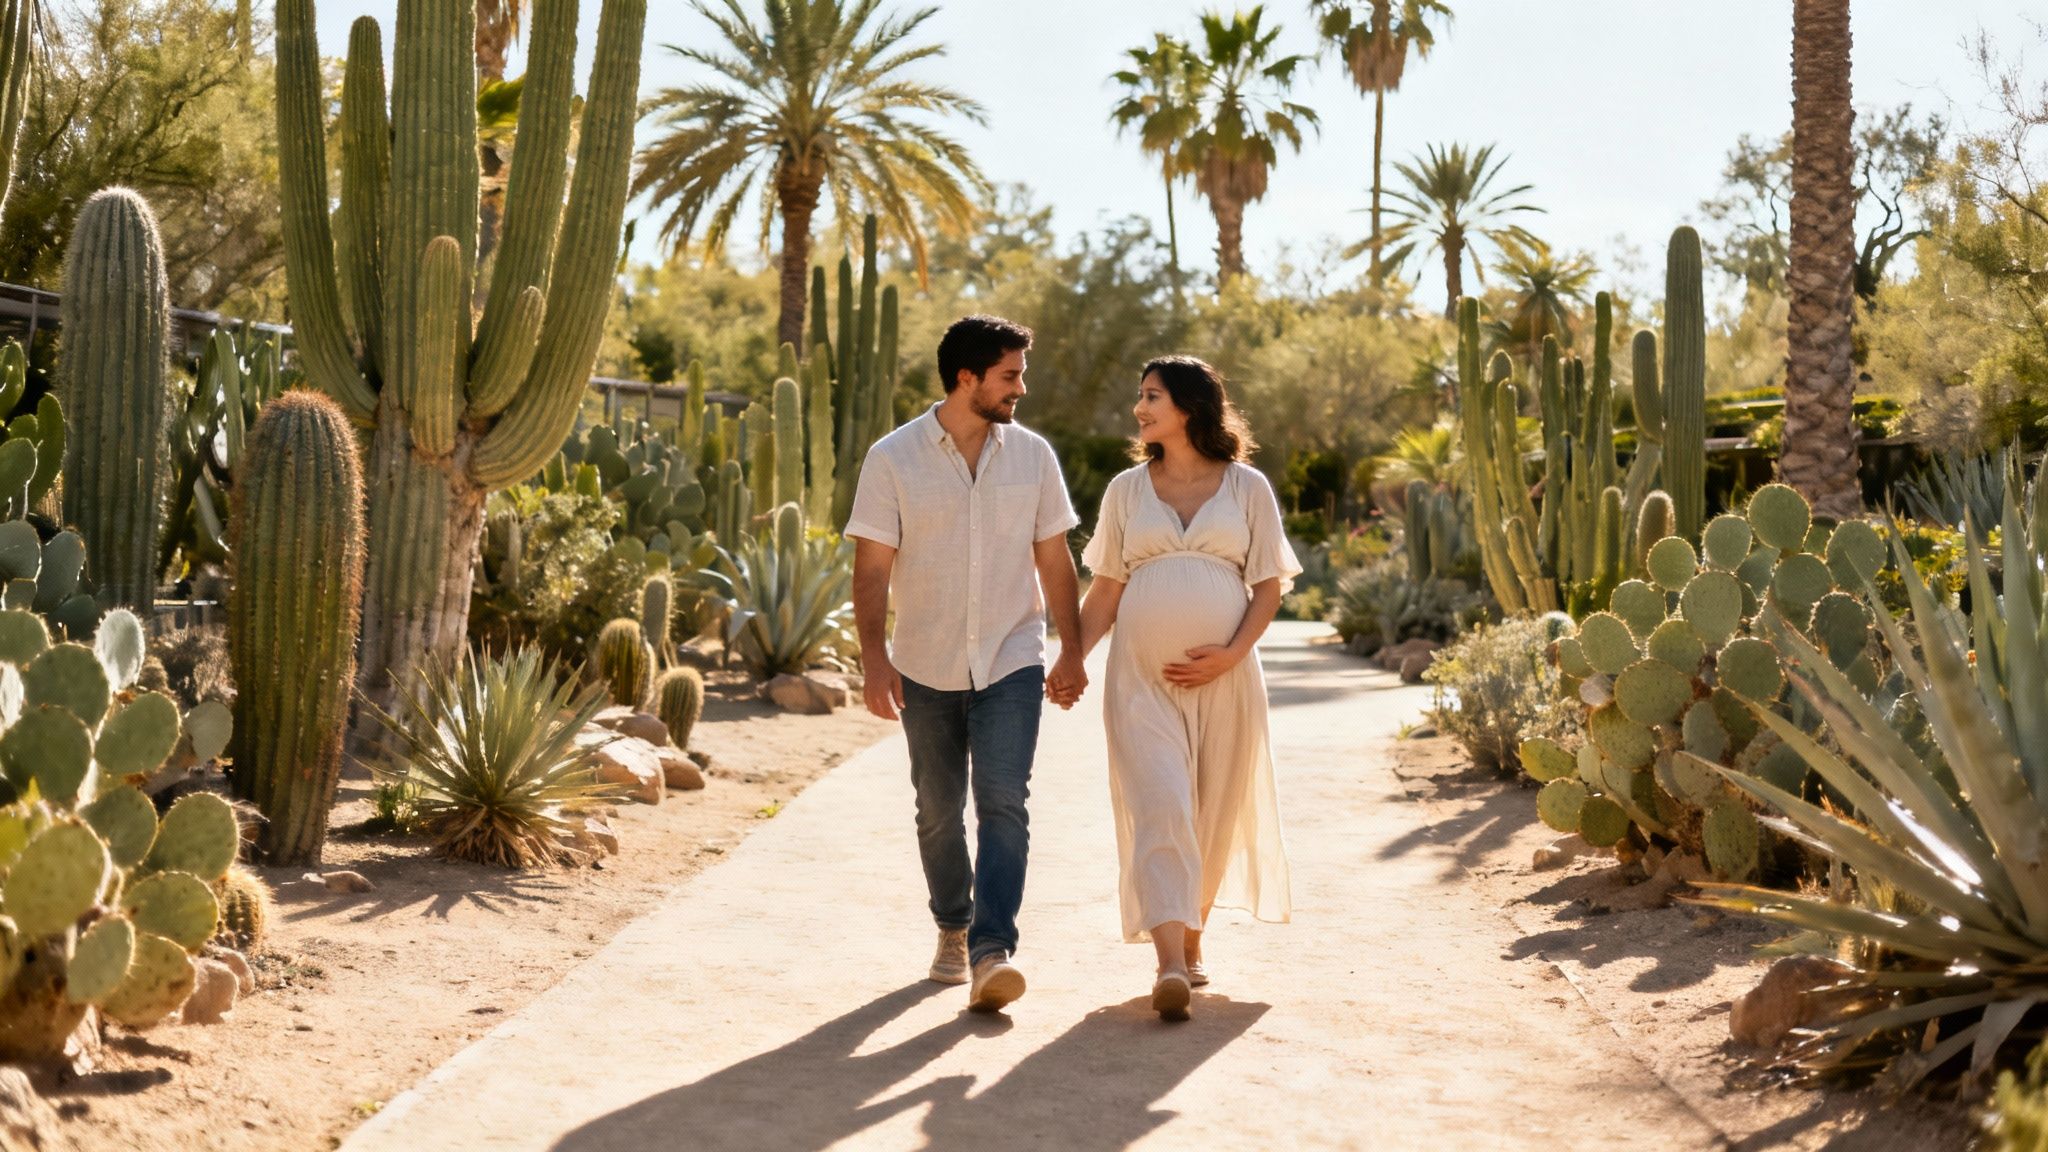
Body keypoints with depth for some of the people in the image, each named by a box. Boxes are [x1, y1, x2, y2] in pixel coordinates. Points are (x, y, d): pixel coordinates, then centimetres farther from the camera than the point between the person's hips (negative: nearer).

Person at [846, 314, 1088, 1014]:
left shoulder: (1033, 456, 3)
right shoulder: (893, 459, -5)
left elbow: (1055, 562, 8)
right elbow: (872, 568, -6)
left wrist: (1072, 652, 5)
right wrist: (874, 660, -14)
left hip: (1011, 663, 0)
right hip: (927, 667, 0)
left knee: (1002, 803, -14)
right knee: (939, 812, 12)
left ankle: (991, 952, -16)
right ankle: (952, 930, 32)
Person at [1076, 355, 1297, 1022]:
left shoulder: (1247, 488, 5)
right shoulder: (1126, 491, 10)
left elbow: (1269, 585, 3)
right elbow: (1105, 593, 10)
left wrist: (1232, 652, -11)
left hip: (1224, 675, 0)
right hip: (1142, 676, 0)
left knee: (1215, 815, 6)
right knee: (1157, 806, -12)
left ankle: (1192, 937, 25)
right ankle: (1171, 965, -19)